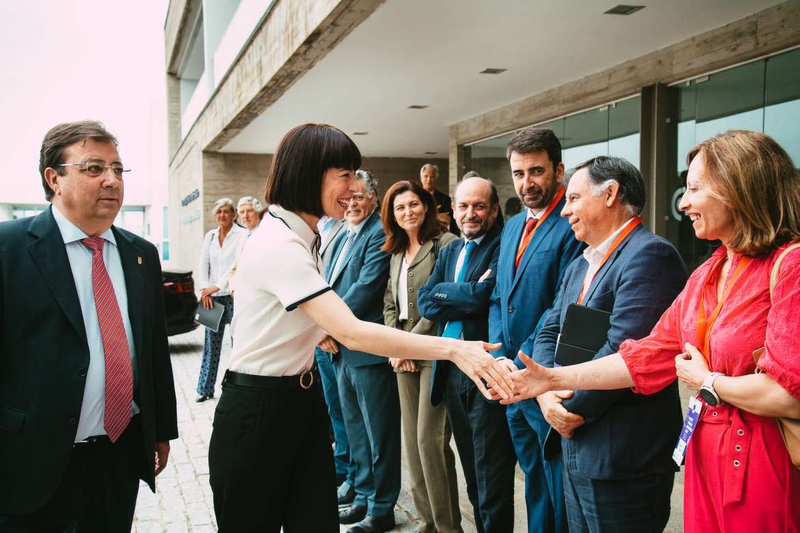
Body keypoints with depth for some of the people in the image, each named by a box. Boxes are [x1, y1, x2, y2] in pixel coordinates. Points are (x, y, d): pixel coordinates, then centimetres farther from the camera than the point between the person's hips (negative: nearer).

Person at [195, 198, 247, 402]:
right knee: (211, 344, 7)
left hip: (234, 295, -4)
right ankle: (205, 389, 12)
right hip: (213, 296, 5)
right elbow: (203, 264, 10)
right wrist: (204, 289, -4)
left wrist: (217, 286, -17)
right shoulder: (210, 236, 13)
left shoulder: (242, 235, -3)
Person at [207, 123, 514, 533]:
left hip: (300, 401, 8)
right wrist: (453, 349, -36)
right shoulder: (279, 244, -24)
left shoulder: (299, 237, 7)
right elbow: (352, 333, -33)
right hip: (259, 409, -8)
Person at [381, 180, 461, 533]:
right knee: (412, 438, 10)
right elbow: (390, 304, 16)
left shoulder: (445, 244, -7)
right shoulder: (396, 253, 16)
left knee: (430, 438, -8)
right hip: (404, 356, 8)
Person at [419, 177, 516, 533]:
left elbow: (483, 296, -23)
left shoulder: (504, 246, -9)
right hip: (451, 371, 8)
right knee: (472, 472, 19)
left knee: (492, 477, 2)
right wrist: (466, 298, -11)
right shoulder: (450, 252, 14)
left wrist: (444, 295, -7)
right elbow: (425, 302, 3)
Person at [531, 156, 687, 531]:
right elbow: (548, 333, 11)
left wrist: (572, 407, -13)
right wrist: (547, 392, -8)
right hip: (576, 448, 9)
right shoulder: (579, 266, 16)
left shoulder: (648, 255, -16)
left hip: (621, 458, -9)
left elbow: (621, 353, -25)